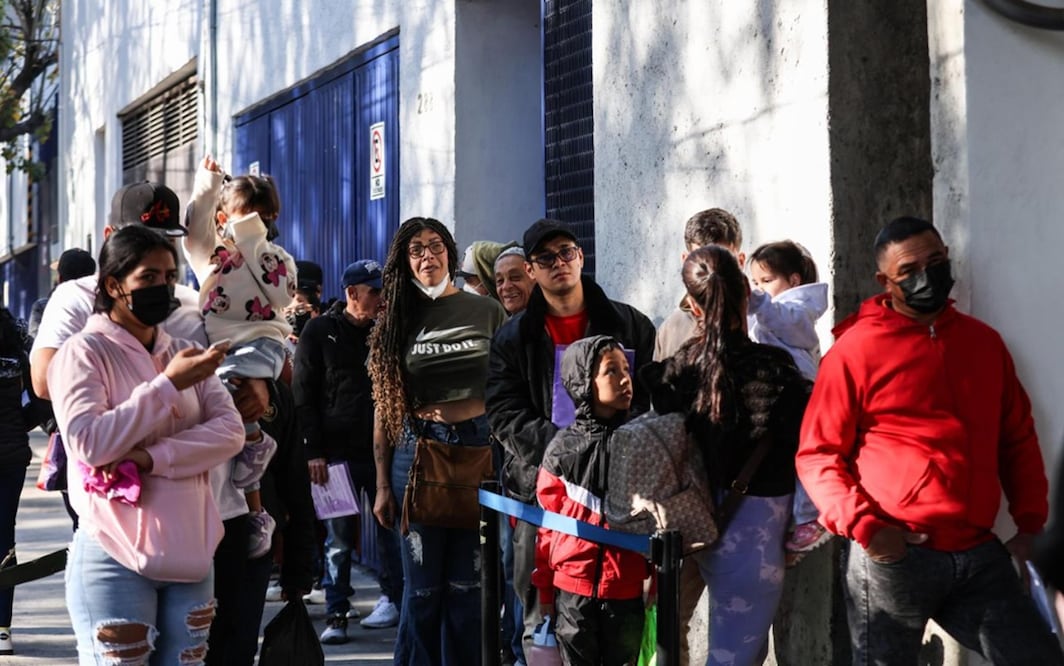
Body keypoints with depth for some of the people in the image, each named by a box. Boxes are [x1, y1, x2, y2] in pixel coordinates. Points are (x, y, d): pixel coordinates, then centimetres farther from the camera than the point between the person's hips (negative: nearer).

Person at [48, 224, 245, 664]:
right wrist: (168, 384, -16)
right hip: (116, 558, -5)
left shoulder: (186, 353, 13)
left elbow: (230, 431, -1)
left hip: (191, 553, 5)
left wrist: (153, 458, -15)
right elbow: (87, 443, -18)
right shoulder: (83, 353, -3)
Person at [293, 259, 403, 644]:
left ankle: (392, 599, 19)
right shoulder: (321, 332, 3)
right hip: (338, 453, -2)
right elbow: (303, 394, -1)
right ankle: (336, 615, 9)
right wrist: (313, 450, -6)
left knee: (389, 530, 5)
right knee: (339, 540, 2)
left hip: (383, 450, 2)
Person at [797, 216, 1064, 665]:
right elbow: (817, 454, -5)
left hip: (979, 556, 5)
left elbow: (1018, 438, 19)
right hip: (894, 557, -4)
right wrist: (864, 526, -16)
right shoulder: (854, 349, -5)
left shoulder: (983, 341, 12)